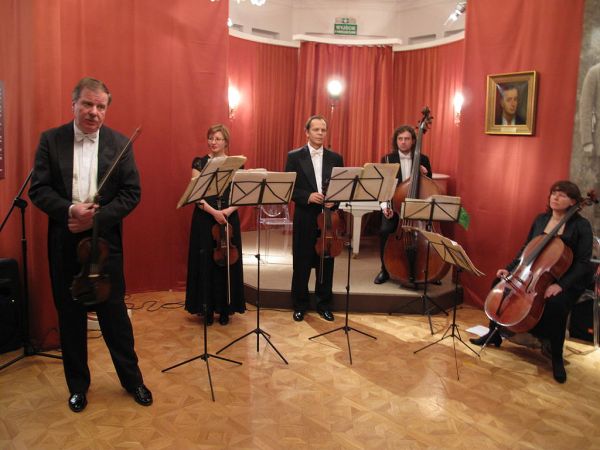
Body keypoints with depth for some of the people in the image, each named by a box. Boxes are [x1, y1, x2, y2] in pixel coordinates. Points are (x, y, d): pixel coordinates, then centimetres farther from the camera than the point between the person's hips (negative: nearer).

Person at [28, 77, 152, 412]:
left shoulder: (120, 143, 0)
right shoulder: (51, 140, 2)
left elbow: (132, 192, -4)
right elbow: (38, 189, -2)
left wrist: (97, 218, -15)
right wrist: (69, 210, -20)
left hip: (105, 240, -1)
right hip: (64, 242, 1)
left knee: (114, 311, 7)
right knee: (70, 315, 11)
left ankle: (132, 379, 25)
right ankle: (78, 384, 30)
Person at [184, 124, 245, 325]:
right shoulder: (200, 163, 1)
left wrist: (229, 210, -16)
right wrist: (213, 212, -20)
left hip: (229, 219, 1)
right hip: (205, 219, -1)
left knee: (227, 263, 5)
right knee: (206, 262, 2)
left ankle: (225, 308, 17)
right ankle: (207, 308, 15)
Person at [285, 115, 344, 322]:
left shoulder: (335, 158, 8)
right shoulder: (294, 156, 0)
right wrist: (307, 197, -18)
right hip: (304, 218, -2)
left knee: (326, 263, 9)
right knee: (301, 263, 6)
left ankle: (324, 304, 23)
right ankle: (300, 305, 20)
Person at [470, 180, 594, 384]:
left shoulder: (581, 226, -10)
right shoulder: (540, 220, 6)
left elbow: (583, 262, -14)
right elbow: (525, 250, 13)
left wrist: (561, 285, -27)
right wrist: (509, 269, -1)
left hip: (567, 281, -6)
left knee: (556, 304, -36)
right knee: (500, 283, -10)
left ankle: (557, 358, -13)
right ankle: (494, 333, 6)